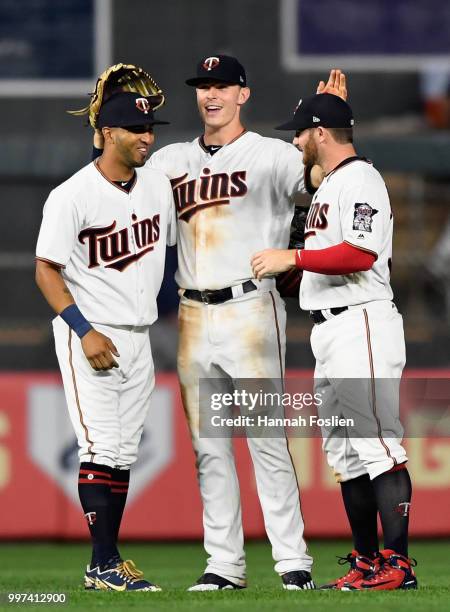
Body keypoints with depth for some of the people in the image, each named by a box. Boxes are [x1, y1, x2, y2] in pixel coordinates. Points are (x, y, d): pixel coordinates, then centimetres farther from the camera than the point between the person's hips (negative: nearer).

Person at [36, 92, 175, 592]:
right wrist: (85, 331, -21)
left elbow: (168, 246, 19)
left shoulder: (158, 185, 6)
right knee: (102, 448, -12)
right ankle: (103, 564, -11)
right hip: (89, 335, -7)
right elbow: (46, 271, -12)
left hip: (138, 337, 7)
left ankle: (108, 562, 13)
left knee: (124, 452, 8)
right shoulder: (73, 195, -13)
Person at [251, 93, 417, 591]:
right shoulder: (328, 185, 22)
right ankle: (367, 564, 15)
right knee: (345, 452, 11)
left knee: (375, 442, -14)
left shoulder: (360, 178, -9)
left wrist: (293, 257, -20)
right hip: (330, 330, 11)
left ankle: (398, 565, -18)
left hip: (361, 322, -11)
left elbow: (362, 253, -22)